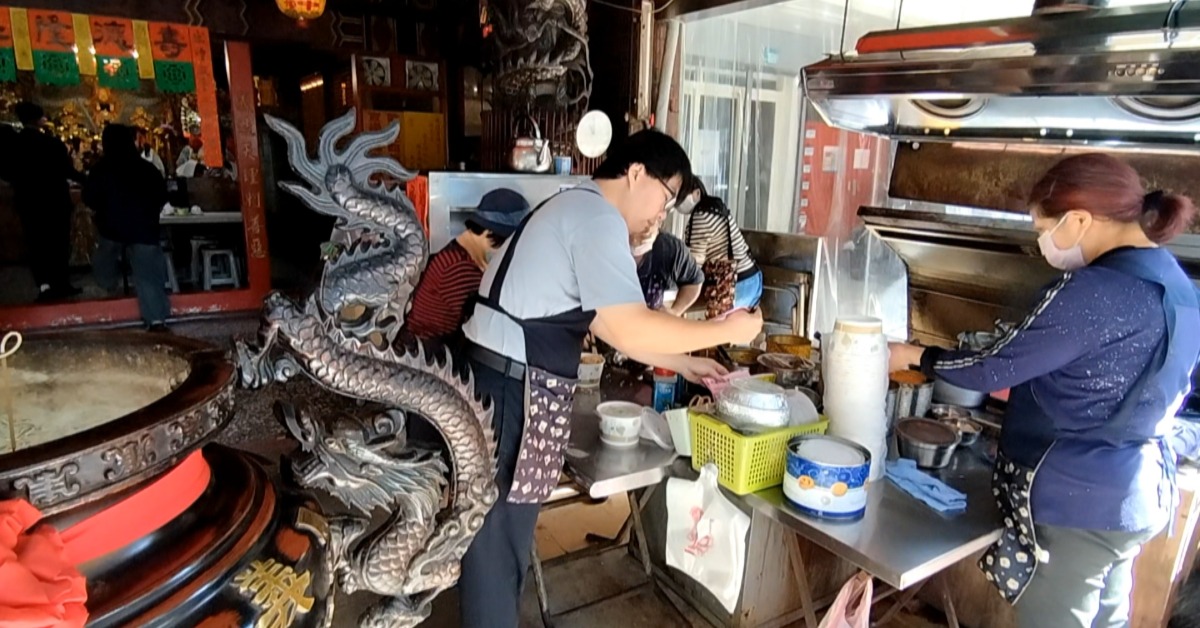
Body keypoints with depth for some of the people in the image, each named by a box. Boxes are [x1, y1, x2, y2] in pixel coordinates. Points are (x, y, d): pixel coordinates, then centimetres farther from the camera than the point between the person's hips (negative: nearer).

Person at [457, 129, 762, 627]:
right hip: (511, 392, -10)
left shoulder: (578, 209, 18)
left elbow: (605, 322, 19)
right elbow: (631, 328, -22)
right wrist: (727, 330, -9)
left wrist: (681, 363, 17)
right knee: (498, 543, 6)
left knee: (492, 536, 22)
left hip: (504, 385, 10)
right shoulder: (598, 217, -14)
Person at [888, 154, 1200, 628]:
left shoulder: (1094, 291, -24)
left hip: (1079, 499, -9)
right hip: (1141, 489, 9)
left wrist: (916, 356, -4)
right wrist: (1027, 383, 19)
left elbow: (993, 370, -18)